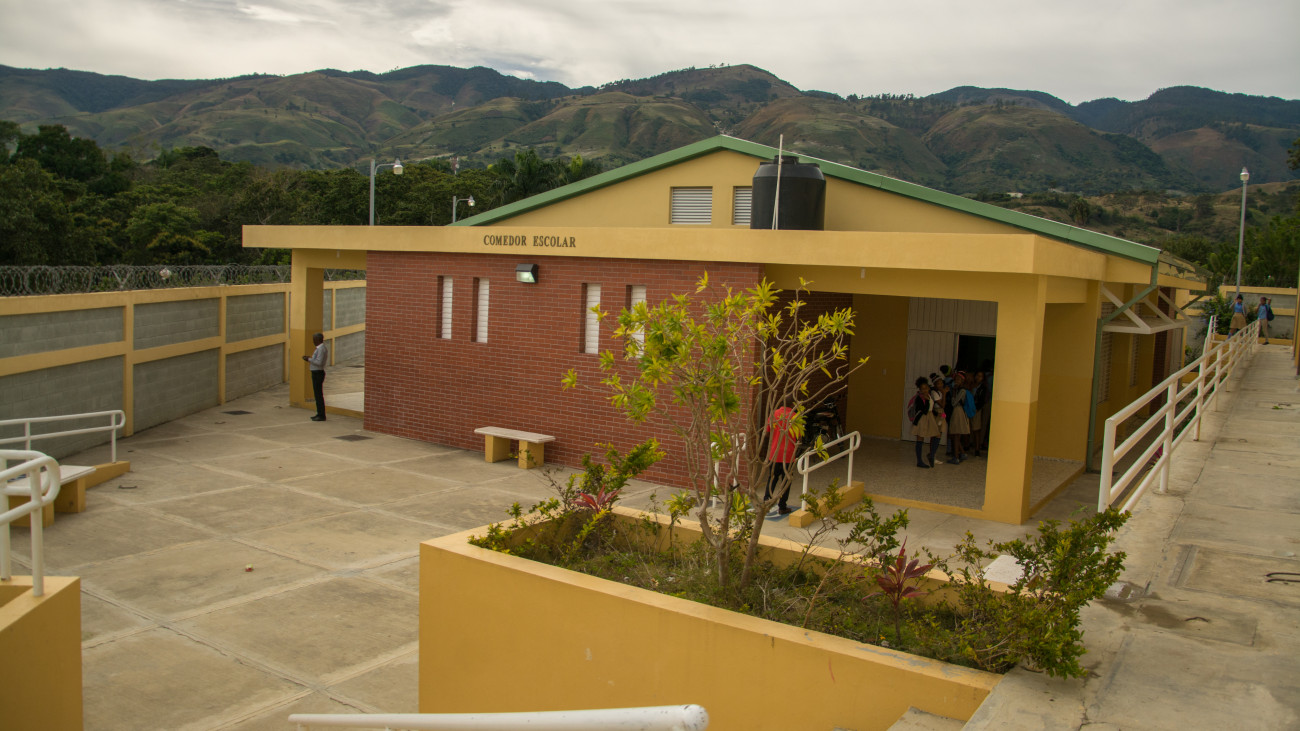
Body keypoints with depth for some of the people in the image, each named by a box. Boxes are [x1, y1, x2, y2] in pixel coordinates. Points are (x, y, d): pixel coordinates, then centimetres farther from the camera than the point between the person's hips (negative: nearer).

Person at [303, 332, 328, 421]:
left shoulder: (321, 349, -18)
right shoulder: (320, 348, 14)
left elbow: (319, 362, -25)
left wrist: (308, 359, -16)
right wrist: (309, 359, 12)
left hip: (318, 373, -10)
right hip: (316, 373, 10)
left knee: (319, 394, -7)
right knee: (317, 394, 14)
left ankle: (322, 416, -4)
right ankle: (319, 414, 20)